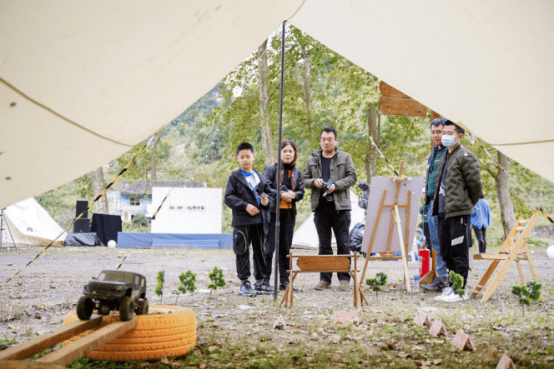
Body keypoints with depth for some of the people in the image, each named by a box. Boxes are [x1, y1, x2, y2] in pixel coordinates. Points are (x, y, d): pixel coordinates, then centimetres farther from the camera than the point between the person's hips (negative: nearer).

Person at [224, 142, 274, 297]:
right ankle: (244, 283, 2)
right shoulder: (235, 177, 2)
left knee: (260, 251, 9)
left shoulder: (261, 177, 15)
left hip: (260, 220, 4)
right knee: (243, 251, -3)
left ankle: (260, 282, 18)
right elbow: (228, 197, -5)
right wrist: (245, 206, -15)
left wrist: (267, 201, -4)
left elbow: (269, 194, 20)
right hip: (242, 221, -4)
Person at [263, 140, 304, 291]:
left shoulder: (297, 173, 13)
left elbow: (301, 192, 11)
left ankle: (284, 281, 13)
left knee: (286, 248, 7)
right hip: (273, 212, -4)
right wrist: (280, 195, -16)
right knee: (269, 247, -6)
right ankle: (265, 280, 0)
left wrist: (293, 195, -11)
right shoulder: (271, 169, 1)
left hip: (289, 214, 4)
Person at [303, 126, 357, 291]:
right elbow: (304, 179, 14)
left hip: (340, 207, -2)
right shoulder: (312, 160, 13)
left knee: (343, 244, -1)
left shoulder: (345, 158, 6)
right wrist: (314, 182, -8)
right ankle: (325, 278, 12)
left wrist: (336, 186, -13)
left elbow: (352, 177, 1)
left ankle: (344, 278, 6)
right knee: (324, 245, 6)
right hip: (320, 208, 2)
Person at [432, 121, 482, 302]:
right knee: (446, 252, 13)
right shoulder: (444, 157, 19)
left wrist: (468, 204, 2)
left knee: (459, 252, -6)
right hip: (443, 212, 9)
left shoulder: (465, 156, -8)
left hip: (459, 212, -9)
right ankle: (452, 286, 23)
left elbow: (475, 184, -9)